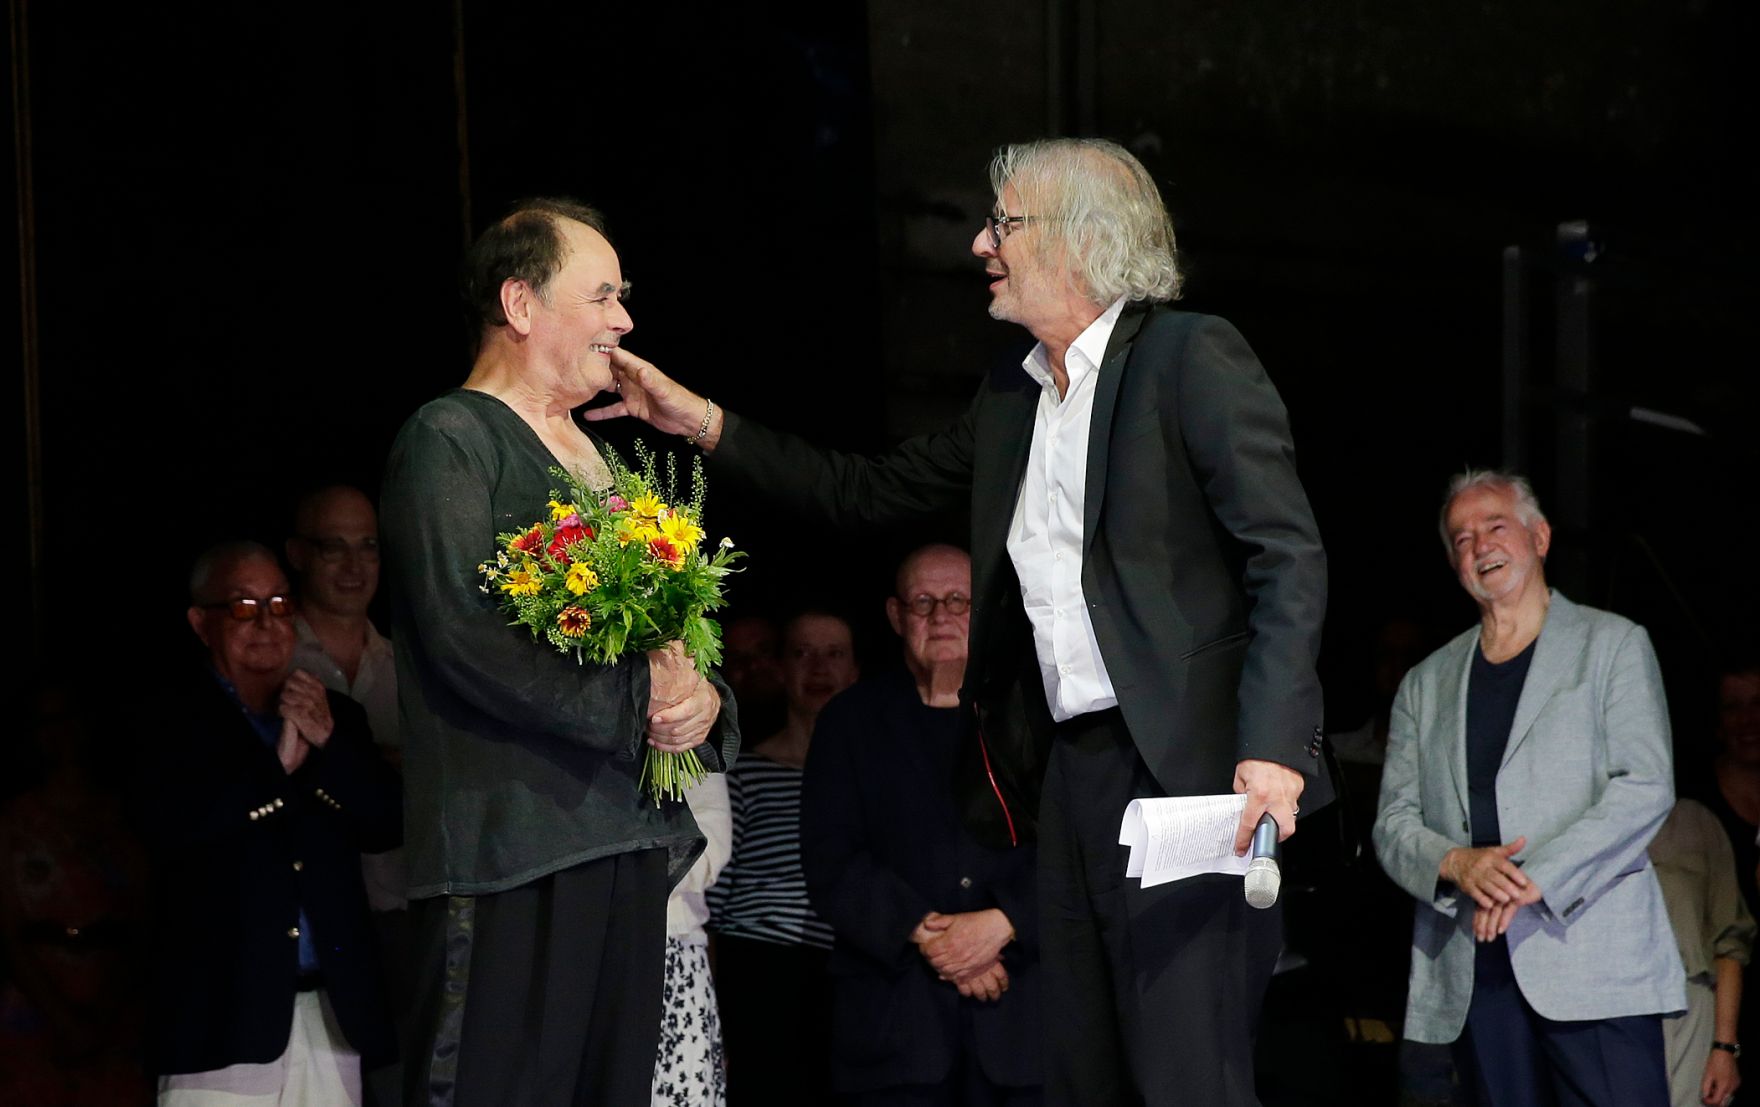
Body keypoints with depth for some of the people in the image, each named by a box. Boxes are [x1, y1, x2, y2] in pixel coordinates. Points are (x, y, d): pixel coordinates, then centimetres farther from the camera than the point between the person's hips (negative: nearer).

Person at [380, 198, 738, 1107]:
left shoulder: (597, 457, 23)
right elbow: (463, 636, -17)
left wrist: (699, 700, -1)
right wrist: (634, 699, -15)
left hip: (628, 845, 8)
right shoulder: (450, 442, -4)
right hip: (511, 853, -8)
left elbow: (667, 638, 23)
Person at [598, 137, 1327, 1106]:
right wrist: (703, 422, 18)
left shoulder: (1192, 359, -6)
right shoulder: (1010, 399, 18)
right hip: (1067, 773, 8)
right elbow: (869, 493, 25)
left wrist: (1271, 746, -23)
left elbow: (1290, 559, -13)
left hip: (1184, 770, -8)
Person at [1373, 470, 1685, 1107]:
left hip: (1592, 960, -3)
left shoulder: (1613, 645, 9)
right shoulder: (1426, 684, 21)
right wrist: (1456, 864, -8)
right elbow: (1393, 825, 15)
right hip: (1472, 975, 3)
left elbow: (1645, 789, -3)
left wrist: (1534, 879, -13)